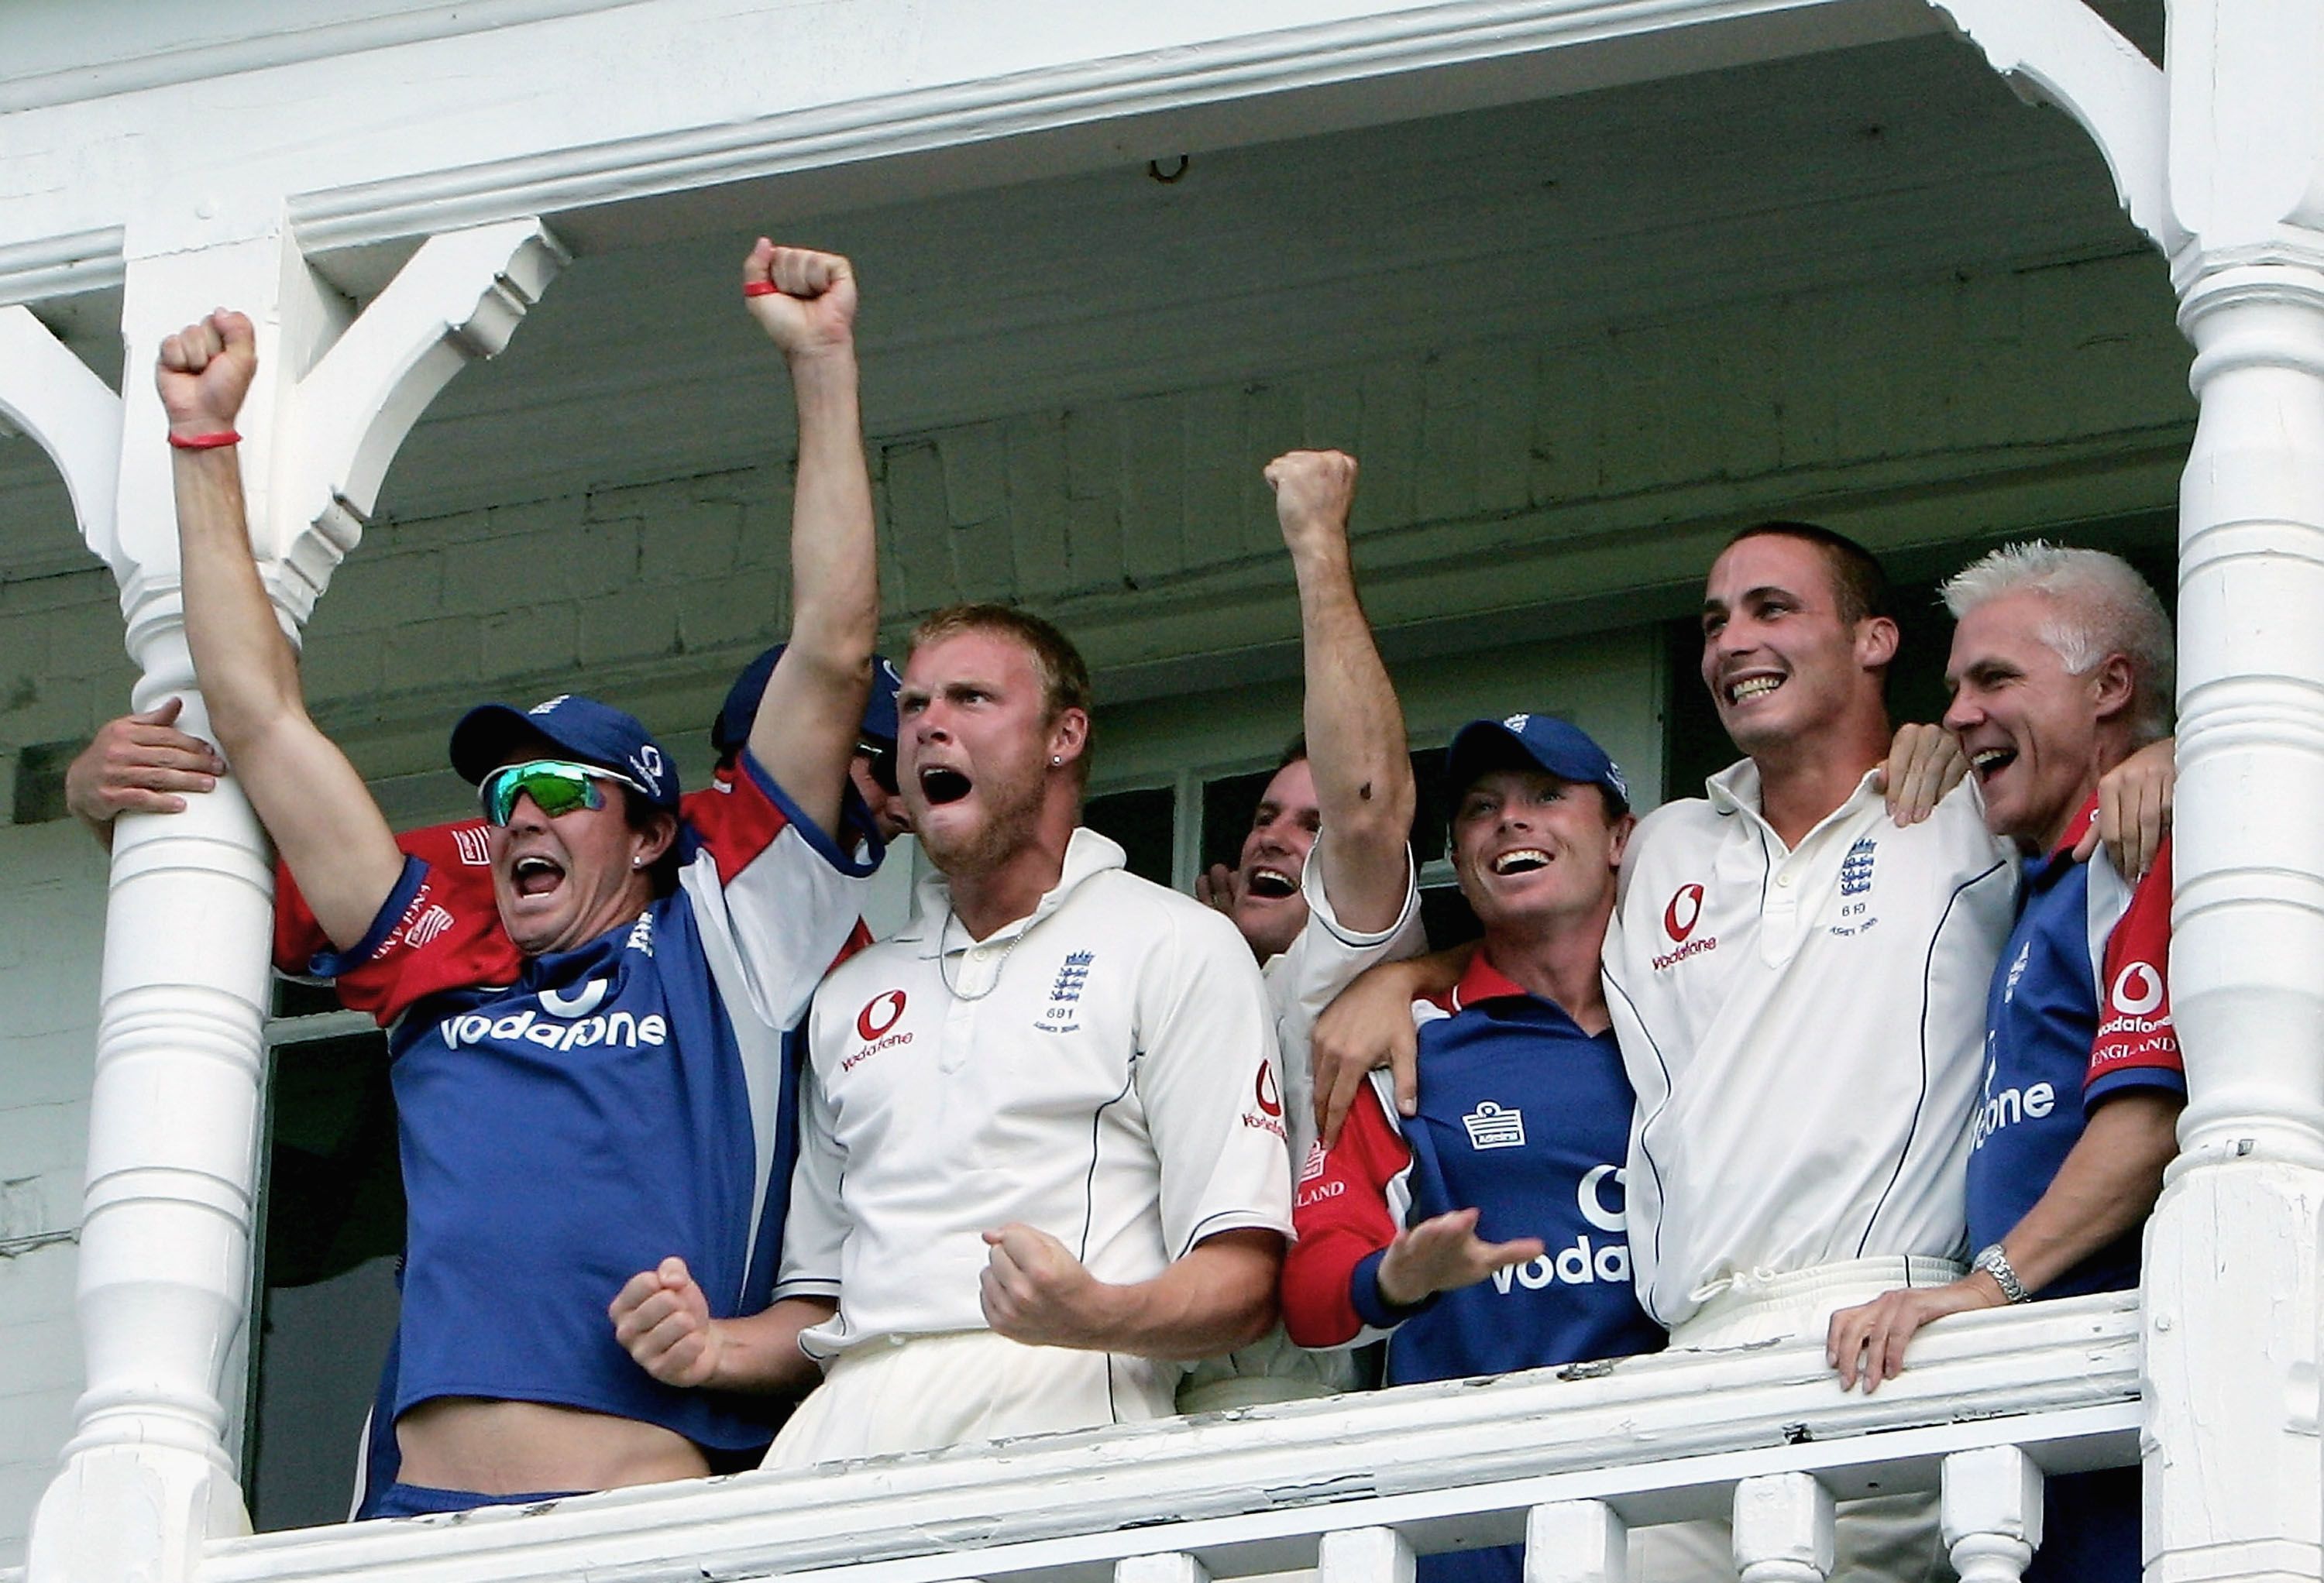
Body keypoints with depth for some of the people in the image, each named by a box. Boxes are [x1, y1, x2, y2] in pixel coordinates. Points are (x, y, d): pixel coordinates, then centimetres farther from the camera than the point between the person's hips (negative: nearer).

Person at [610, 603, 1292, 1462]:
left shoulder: (1178, 947, 10)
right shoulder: (852, 995, 28)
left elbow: (1243, 1279, 0)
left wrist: (1096, 1316, -20)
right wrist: (713, 1349, 6)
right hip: (852, 1419, 5)